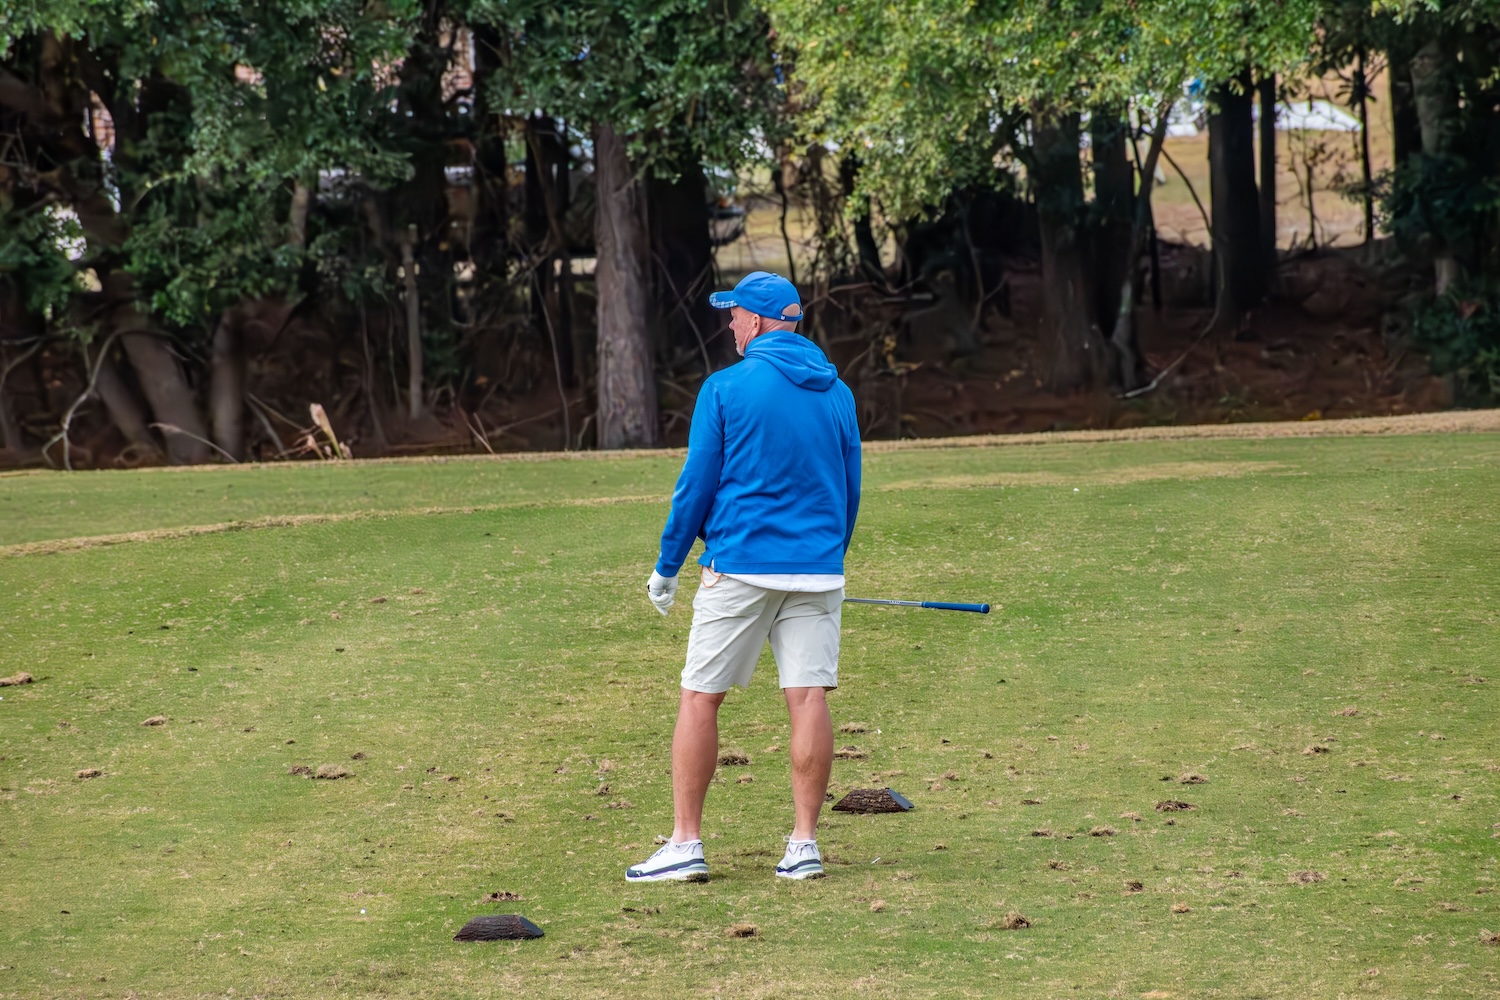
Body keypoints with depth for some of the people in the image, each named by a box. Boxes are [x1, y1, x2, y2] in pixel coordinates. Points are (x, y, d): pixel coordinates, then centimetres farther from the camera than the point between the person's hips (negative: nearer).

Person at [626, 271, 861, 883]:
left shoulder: (726, 388, -6)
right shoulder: (837, 393, 8)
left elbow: (697, 486, -4)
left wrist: (667, 566, 7)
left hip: (740, 564, -4)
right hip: (817, 570, 4)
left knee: (699, 698, 2)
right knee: (808, 699, 1)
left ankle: (686, 844, 0)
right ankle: (804, 845, -1)